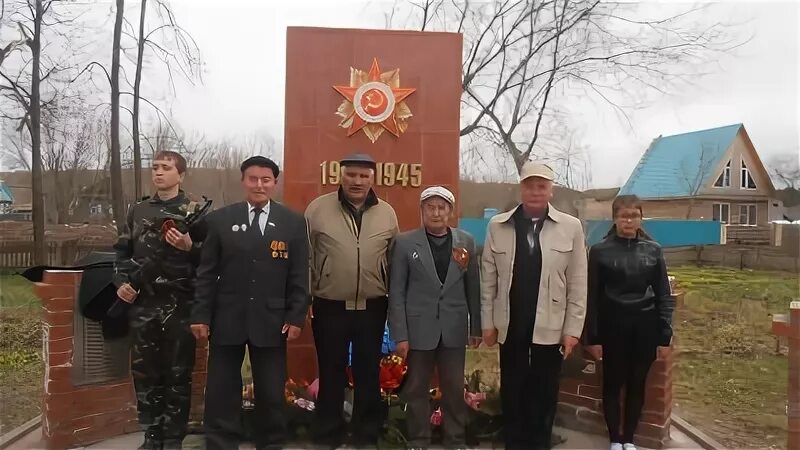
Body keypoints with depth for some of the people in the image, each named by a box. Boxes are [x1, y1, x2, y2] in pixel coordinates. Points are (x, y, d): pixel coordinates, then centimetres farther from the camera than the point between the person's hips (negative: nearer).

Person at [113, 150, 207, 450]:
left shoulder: (193, 211, -1)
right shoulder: (137, 210, 11)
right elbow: (122, 251, 15)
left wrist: (189, 247, -20)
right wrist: (121, 281, 0)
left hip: (179, 305, -4)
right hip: (142, 305, 4)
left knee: (178, 373, 5)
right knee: (144, 372, 11)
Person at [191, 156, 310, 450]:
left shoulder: (293, 223, 2)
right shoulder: (220, 220, 3)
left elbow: (299, 276, 1)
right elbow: (207, 273, 2)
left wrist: (296, 316, -5)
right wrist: (200, 315, -3)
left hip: (271, 320, 0)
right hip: (227, 319, 1)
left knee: (271, 392, 9)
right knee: (221, 392, 9)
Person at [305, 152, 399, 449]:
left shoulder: (387, 213, 3)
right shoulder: (318, 208, -3)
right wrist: (305, 299, -2)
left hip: (372, 308, 2)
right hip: (329, 307, -1)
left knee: (368, 375, 12)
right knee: (331, 375, 10)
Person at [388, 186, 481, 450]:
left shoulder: (466, 242, 3)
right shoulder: (405, 243, -4)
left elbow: (473, 287, 7)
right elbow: (397, 292, -5)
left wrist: (476, 326, 7)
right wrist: (400, 335, -8)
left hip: (454, 329, 2)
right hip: (419, 328, -1)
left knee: (454, 389, 11)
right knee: (417, 388, 10)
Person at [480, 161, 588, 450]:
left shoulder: (571, 227, -3)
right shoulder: (497, 226, -1)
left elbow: (577, 284, -1)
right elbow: (488, 278, 2)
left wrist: (573, 329, -3)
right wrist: (488, 322, 1)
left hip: (550, 327, 0)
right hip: (511, 326, 1)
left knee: (544, 394, 11)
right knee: (512, 392, 12)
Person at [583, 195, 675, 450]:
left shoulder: (653, 250, 3)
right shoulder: (600, 251, -3)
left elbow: (663, 295, 5)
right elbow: (593, 297, -2)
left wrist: (665, 335, 1)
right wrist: (592, 336, -5)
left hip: (644, 327, 2)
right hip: (613, 326, -2)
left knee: (637, 385, 11)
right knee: (613, 384, 8)